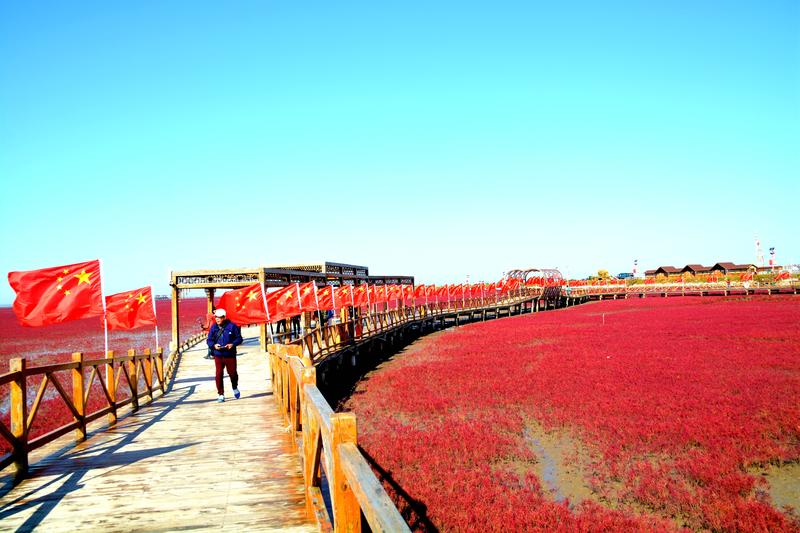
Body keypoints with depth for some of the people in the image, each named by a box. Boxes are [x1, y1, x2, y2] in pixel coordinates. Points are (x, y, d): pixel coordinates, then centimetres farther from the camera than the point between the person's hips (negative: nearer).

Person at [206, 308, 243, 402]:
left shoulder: (232, 326, -4)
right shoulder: (213, 328, 4)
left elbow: (239, 338, 1)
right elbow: (209, 340, 7)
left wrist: (233, 344, -16)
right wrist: (214, 345, -14)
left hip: (230, 355, -2)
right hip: (218, 356, 2)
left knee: (232, 373, 6)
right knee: (219, 375, -4)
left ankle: (235, 388, 36)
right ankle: (221, 394, 7)